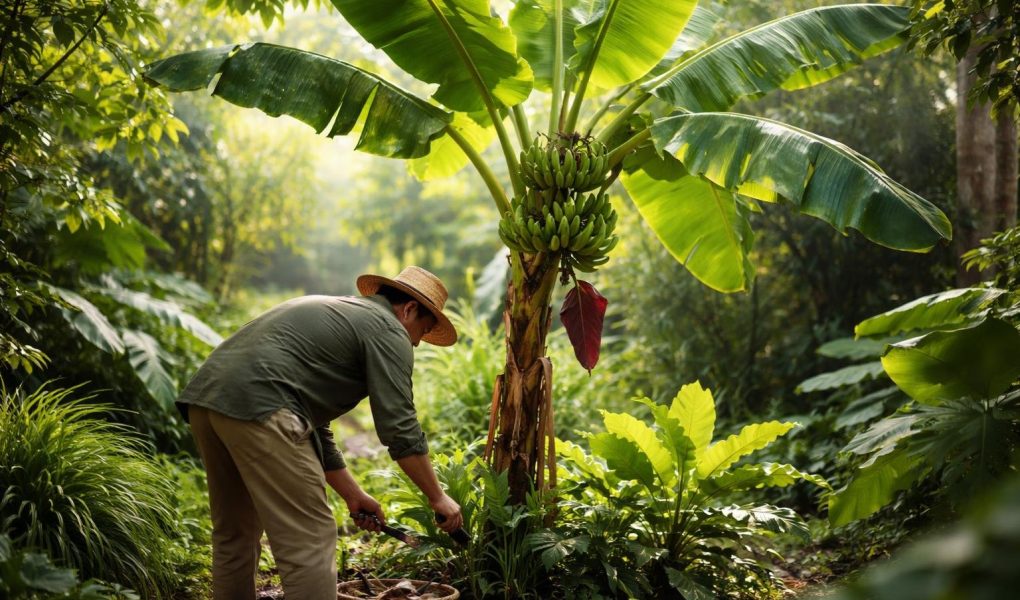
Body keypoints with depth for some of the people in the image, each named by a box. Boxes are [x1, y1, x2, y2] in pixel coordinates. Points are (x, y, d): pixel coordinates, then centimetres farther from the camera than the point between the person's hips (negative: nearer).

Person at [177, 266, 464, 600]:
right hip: (256, 406, -10)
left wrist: (352, 494, 32)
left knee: (235, 534, 21)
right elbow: (400, 431, -3)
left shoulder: (335, 312, 32)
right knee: (309, 539, -4)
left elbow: (313, 427, 32)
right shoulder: (388, 330, 5)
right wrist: (437, 497, 9)